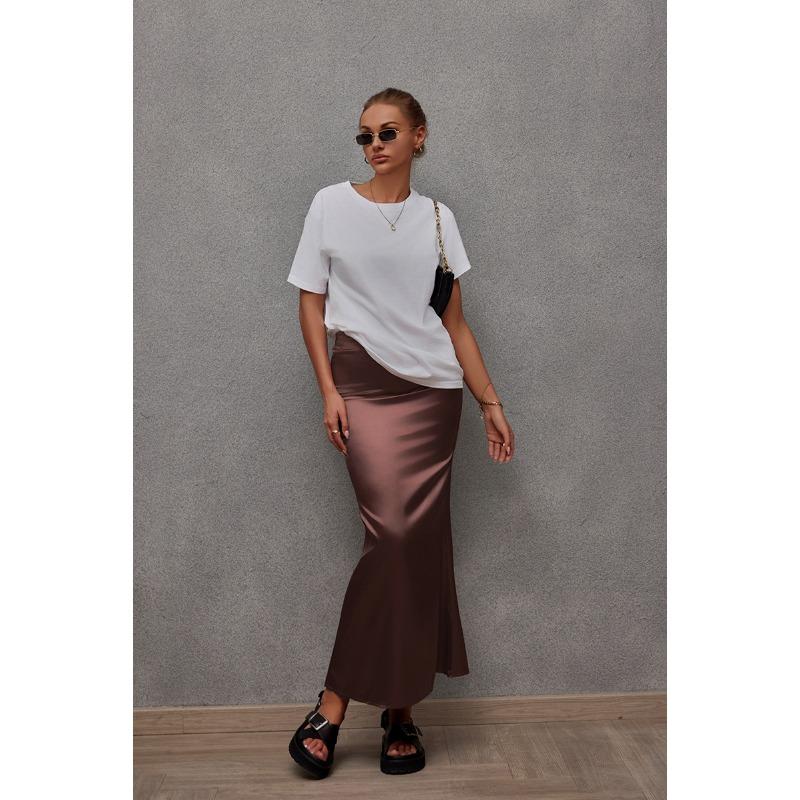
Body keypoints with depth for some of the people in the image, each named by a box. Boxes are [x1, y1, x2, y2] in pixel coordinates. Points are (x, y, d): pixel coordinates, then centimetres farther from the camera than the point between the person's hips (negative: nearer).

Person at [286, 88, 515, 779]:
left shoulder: (437, 218, 12)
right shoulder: (332, 205, 6)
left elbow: (455, 323, 11)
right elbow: (312, 304, 5)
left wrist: (490, 401, 7)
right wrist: (329, 391, -5)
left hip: (434, 392, 3)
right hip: (365, 388, -2)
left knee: (420, 542, 0)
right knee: (396, 535, -14)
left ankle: (389, 709, 13)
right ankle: (400, 712, 2)